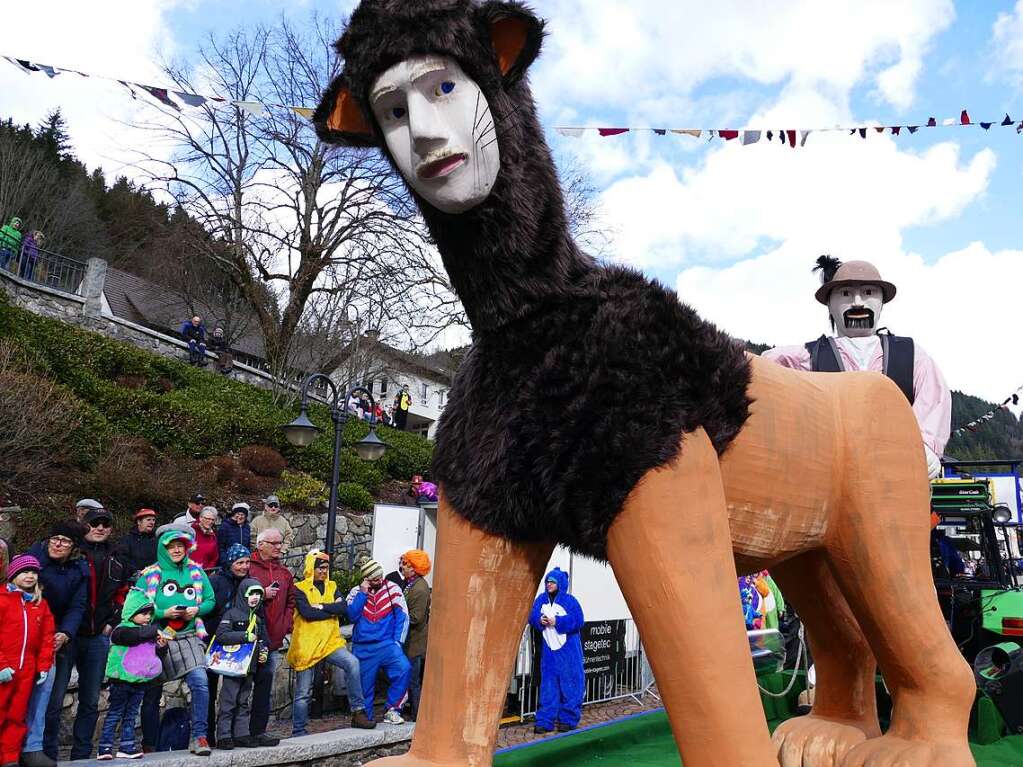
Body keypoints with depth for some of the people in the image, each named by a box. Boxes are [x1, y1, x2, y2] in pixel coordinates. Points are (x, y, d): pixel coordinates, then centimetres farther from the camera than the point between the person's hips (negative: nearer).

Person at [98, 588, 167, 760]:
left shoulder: (149, 632, 12)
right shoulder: (122, 629, -9)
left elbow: (157, 655, 18)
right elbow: (135, 635, -31)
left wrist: (162, 647, -2)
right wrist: (155, 630, -24)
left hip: (140, 681, 6)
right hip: (122, 680, -6)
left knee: (131, 715, 12)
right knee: (115, 714, 0)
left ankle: (126, 746, 17)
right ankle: (105, 747, 4)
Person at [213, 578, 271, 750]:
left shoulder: (258, 618, 17)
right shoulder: (232, 613, -6)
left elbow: (263, 639, 27)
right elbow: (221, 635, -17)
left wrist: (264, 651, 8)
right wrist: (245, 636, -19)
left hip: (250, 665, 7)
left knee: (243, 701, 12)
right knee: (228, 701, -5)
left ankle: (241, 734, 17)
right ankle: (224, 736, -1)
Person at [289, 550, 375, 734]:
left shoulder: (332, 587, 13)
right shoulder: (300, 589, -2)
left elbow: (343, 608, -4)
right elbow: (307, 613, -18)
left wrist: (322, 606, -15)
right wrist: (332, 609, -8)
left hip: (330, 642, 3)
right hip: (306, 645, -3)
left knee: (352, 663, -22)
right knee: (303, 692, 5)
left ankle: (358, 712, -17)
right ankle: (298, 731, 21)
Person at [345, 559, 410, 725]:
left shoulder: (392, 589, 0)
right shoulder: (356, 592, 4)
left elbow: (402, 616, -1)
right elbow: (352, 615, -9)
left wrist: (397, 641, -8)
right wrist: (362, 593, -13)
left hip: (387, 643, -1)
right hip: (363, 648, 1)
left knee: (403, 668, -24)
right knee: (364, 685, 5)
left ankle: (391, 710, -11)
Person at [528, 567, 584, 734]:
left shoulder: (570, 600, -8)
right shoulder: (541, 599, 5)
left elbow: (578, 621, -14)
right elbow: (532, 617, 7)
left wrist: (557, 622, -20)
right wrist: (539, 620, -15)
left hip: (568, 650, -4)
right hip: (549, 650, 4)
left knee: (569, 685, 2)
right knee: (548, 685, 6)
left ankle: (568, 720, 14)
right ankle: (545, 721, 10)